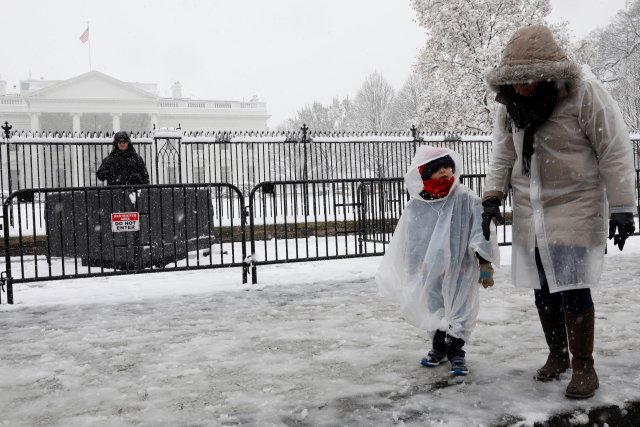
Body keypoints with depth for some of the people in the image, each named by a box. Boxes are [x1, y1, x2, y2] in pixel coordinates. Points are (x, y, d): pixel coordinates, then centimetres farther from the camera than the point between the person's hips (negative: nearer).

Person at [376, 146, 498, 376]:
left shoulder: (466, 199, -12)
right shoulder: (416, 208, -4)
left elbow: (480, 233, -9)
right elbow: (409, 245, 6)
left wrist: (485, 263, -10)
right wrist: (411, 275, 11)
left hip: (460, 267, -3)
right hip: (430, 271, 3)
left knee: (459, 310, 4)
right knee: (433, 309, 16)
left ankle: (456, 350, 18)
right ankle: (439, 346, 35)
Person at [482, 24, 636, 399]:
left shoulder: (583, 91, -16)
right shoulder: (509, 104, 2)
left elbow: (616, 150, -14)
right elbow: (502, 157, 11)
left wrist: (622, 207, -15)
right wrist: (493, 197, -2)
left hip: (575, 207, -5)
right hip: (531, 212, 5)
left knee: (572, 288, -8)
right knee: (543, 289, 9)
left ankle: (583, 367, 9)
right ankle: (557, 356, 28)